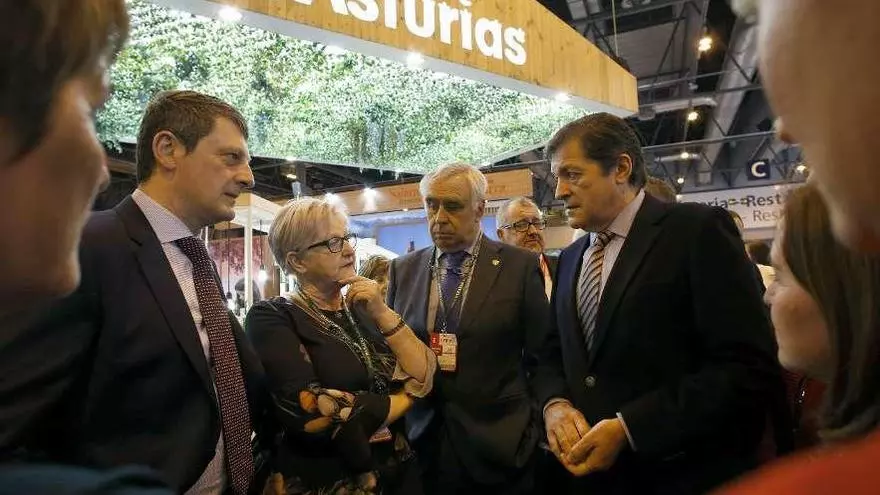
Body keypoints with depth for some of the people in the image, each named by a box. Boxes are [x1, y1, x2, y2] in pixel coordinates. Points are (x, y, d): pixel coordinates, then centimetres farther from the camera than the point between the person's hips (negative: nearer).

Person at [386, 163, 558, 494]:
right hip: (421, 445, 3)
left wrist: (535, 430, -5)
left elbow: (542, 359, -2)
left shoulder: (520, 267, -5)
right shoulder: (402, 270, 4)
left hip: (499, 448, -2)